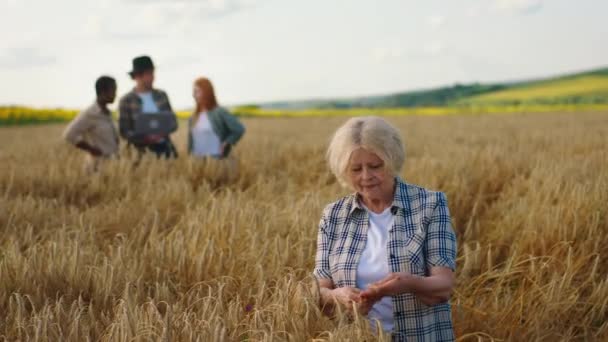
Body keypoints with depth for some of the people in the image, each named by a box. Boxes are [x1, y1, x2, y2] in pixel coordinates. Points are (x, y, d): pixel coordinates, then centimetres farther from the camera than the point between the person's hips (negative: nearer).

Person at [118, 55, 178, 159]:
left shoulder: (161, 95, 8)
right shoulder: (126, 101, -4)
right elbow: (124, 131, -5)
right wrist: (146, 138, -19)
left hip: (166, 146, 4)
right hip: (143, 150, -4)